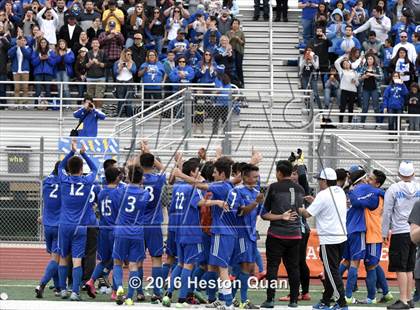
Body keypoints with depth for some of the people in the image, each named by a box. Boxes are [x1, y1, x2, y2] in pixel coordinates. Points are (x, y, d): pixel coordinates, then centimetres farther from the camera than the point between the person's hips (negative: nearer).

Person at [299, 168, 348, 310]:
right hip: (341, 236, 8)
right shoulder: (340, 192, 10)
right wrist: (314, 201, 16)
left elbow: (307, 214, -11)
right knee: (330, 271, 15)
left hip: (329, 239, -8)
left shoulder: (323, 195, -14)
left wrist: (298, 209, 7)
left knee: (332, 272, -4)